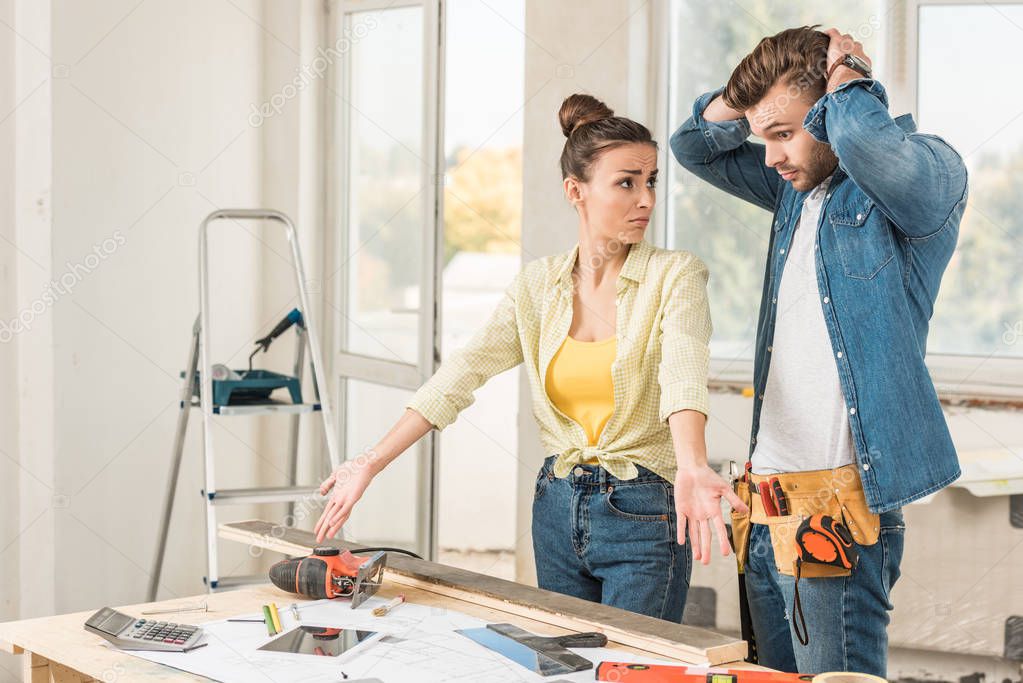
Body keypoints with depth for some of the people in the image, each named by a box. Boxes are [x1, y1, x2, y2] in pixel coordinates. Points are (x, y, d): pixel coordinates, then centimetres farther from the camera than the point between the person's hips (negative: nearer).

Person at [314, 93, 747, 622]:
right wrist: (371, 464, -10)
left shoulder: (674, 275, -8)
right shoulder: (539, 285, 5)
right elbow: (460, 376, -1)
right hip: (558, 508, 4)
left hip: (644, 518, -4)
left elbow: (683, 376, -25)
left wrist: (691, 468, -45)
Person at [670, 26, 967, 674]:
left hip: (840, 505, -8)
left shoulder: (928, 170, -8)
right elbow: (696, 146, 26)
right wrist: (758, 89, 8)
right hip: (767, 502, 8)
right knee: (778, 675, 13)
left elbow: (870, 147, -32)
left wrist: (848, 81, -10)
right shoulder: (797, 185, 16)